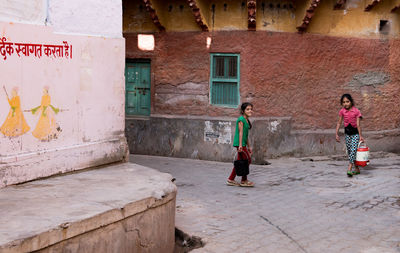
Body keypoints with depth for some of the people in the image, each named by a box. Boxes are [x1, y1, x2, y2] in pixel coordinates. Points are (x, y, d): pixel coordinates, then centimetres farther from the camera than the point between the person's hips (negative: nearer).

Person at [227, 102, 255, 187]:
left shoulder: (247, 121, 16)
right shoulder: (241, 119, -11)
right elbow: (240, 132, -17)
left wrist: (249, 147, 22)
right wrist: (240, 144, -22)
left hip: (243, 144, 9)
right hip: (240, 143, -9)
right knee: (247, 160, -7)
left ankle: (231, 179, 16)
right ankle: (244, 181, 1)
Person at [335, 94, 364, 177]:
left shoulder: (356, 111, -11)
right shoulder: (342, 111, -2)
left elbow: (358, 124, -10)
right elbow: (339, 123, 5)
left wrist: (360, 136, -10)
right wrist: (337, 134, 2)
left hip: (355, 133, -4)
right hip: (347, 133, 4)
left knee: (353, 150, -16)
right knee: (349, 151, 7)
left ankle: (349, 169, -22)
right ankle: (357, 169, 18)